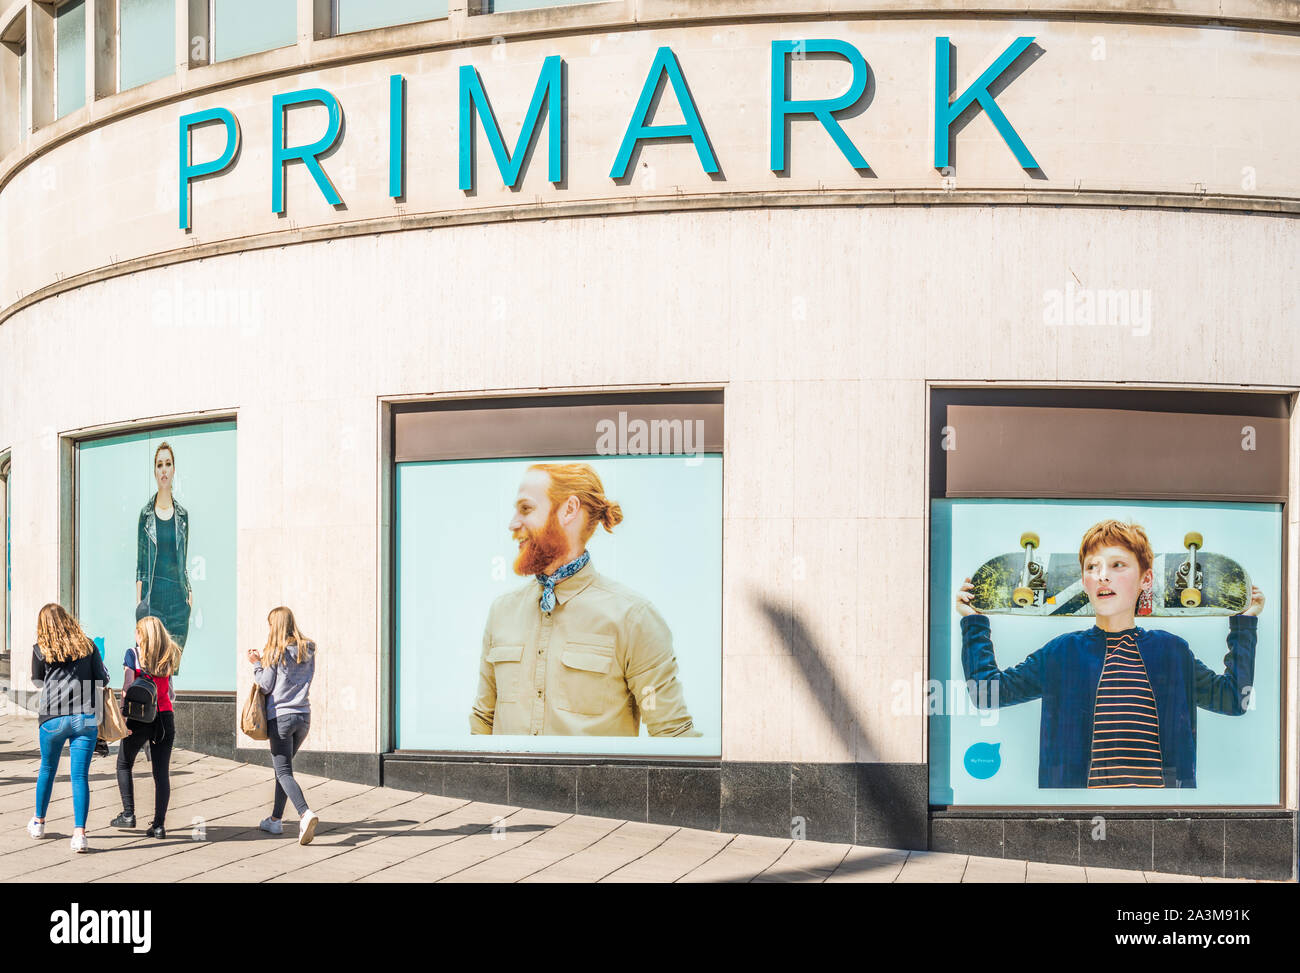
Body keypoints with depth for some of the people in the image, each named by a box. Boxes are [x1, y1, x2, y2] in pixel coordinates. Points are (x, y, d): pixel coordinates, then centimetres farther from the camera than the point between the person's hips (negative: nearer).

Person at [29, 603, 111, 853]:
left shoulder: (40, 649, 3)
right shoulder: (87, 645, 6)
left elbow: (37, 681, 16)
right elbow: (102, 679, 7)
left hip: (53, 718, 0)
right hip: (86, 717, 0)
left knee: (47, 769, 20)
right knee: (80, 775, -1)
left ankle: (38, 822, 37)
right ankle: (79, 833, -10)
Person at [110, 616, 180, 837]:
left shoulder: (133, 654, -2)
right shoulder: (168, 657, 9)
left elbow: (127, 687, -9)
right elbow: (170, 691, 8)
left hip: (140, 718, -3)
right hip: (165, 717, 3)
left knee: (124, 765, 17)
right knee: (162, 772, 3)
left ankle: (128, 814, 14)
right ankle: (159, 825, -1)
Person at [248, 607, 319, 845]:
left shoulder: (276, 652, -9)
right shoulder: (308, 651, 7)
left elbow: (266, 686, -7)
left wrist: (257, 665, 8)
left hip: (280, 716, -6)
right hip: (303, 716, 6)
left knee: (284, 772, -6)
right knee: (283, 768, 20)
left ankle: (305, 813, -28)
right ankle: (275, 820, 25)